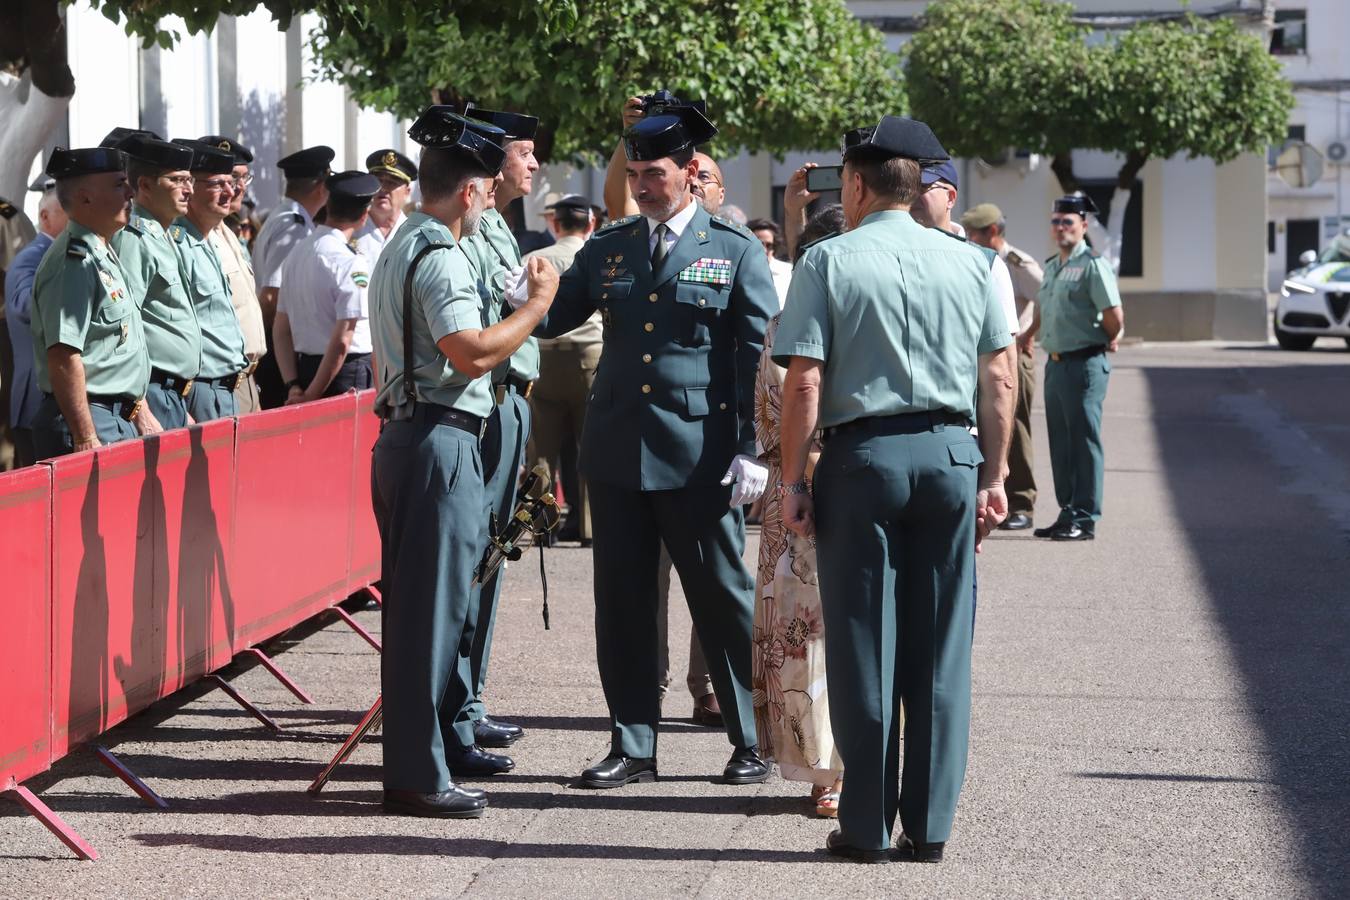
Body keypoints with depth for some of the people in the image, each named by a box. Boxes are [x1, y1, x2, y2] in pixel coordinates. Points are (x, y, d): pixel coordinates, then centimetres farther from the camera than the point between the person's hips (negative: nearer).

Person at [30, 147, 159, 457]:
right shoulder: (74, 263, -16)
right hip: (88, 421, -10)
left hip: (121, 420, 10)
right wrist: (86, 440, -25)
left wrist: (140, 411, 24)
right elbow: (63, 358, -23)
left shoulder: (103, 255, 17)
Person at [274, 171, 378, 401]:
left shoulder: (297, 253, 9)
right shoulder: (351, 261, -14)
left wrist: (293, 385, 6)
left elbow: (280, 330, 11)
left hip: (305, 365, 8)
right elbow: (342, 340, -17)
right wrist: (312, 394, -11)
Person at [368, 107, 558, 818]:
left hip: (402, 434, 11)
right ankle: (418, 775, -5)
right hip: (440, 442, -11)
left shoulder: (398, 248, 18)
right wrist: (538, 303, -14)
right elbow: (473, 354, -24)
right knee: (431, 606, -8)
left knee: (415, 602, 15)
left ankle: (448, 736, 23)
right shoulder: (440, 257, -15)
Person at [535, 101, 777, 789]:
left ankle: (753, 742, 14)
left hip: (699, 458, -4)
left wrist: (754, 451, -10)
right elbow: (550, 317, 12)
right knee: (621, 600, 6)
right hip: (617, 450, 4)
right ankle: (632, 746, 15)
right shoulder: (607, 249, 12)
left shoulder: (736, 252, 1)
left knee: (723, 597, 3)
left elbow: (762, 358, -3)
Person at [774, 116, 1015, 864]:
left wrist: (792, 481, -3)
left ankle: (866, 827, 8)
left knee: (863, 645, 4)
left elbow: (804, 383, -8)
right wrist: (993, 478, 11)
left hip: (861, 456, -3)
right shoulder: (968, 262, 7)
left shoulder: (829, 261, -3)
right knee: (940, 650, 7)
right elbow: (999, 380, 6)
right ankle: (929, 826, 10)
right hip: (949, 453, 3)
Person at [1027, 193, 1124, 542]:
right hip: (1056, 364, 9)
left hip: (1084, 363, -9)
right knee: (1060, 442, 11)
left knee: (1083, 440, -6)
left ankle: (1085, 519, -3)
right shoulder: (1051, 266, 15)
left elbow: (1114, 316, -15)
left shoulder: (1093, 265, -12)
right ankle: (1067, 513, 18)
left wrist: (1109, 342, -1)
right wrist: (1029, 335, 34)